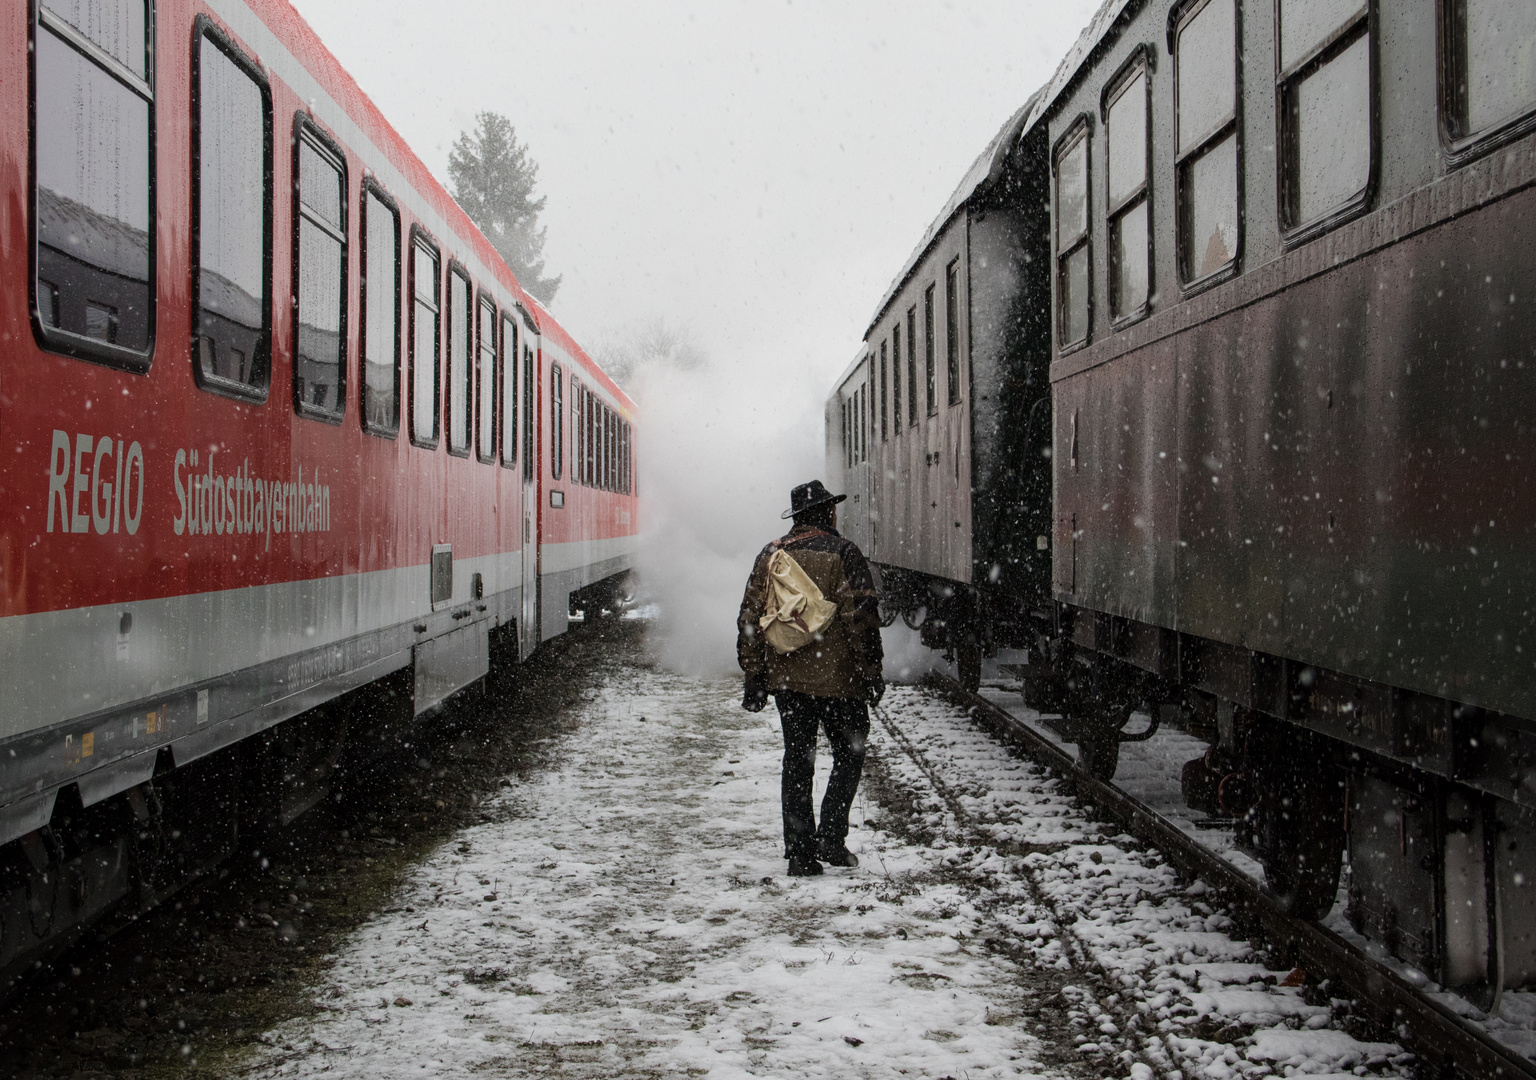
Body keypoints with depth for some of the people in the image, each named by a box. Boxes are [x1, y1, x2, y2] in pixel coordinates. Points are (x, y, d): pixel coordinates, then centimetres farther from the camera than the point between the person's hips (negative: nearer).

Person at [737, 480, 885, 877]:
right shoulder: (842, 552, -5)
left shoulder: (770, 556, 9)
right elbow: (861, 614, -11)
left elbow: (750, 618, 9)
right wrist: (870, 671, -5)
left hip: (785, 678, 4)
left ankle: (800, 852, 8)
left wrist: (754, 674, 13)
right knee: (849, 752, 10)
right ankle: (831, 837, -1)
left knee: (797, 762, 9)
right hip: (836, 679, -4)